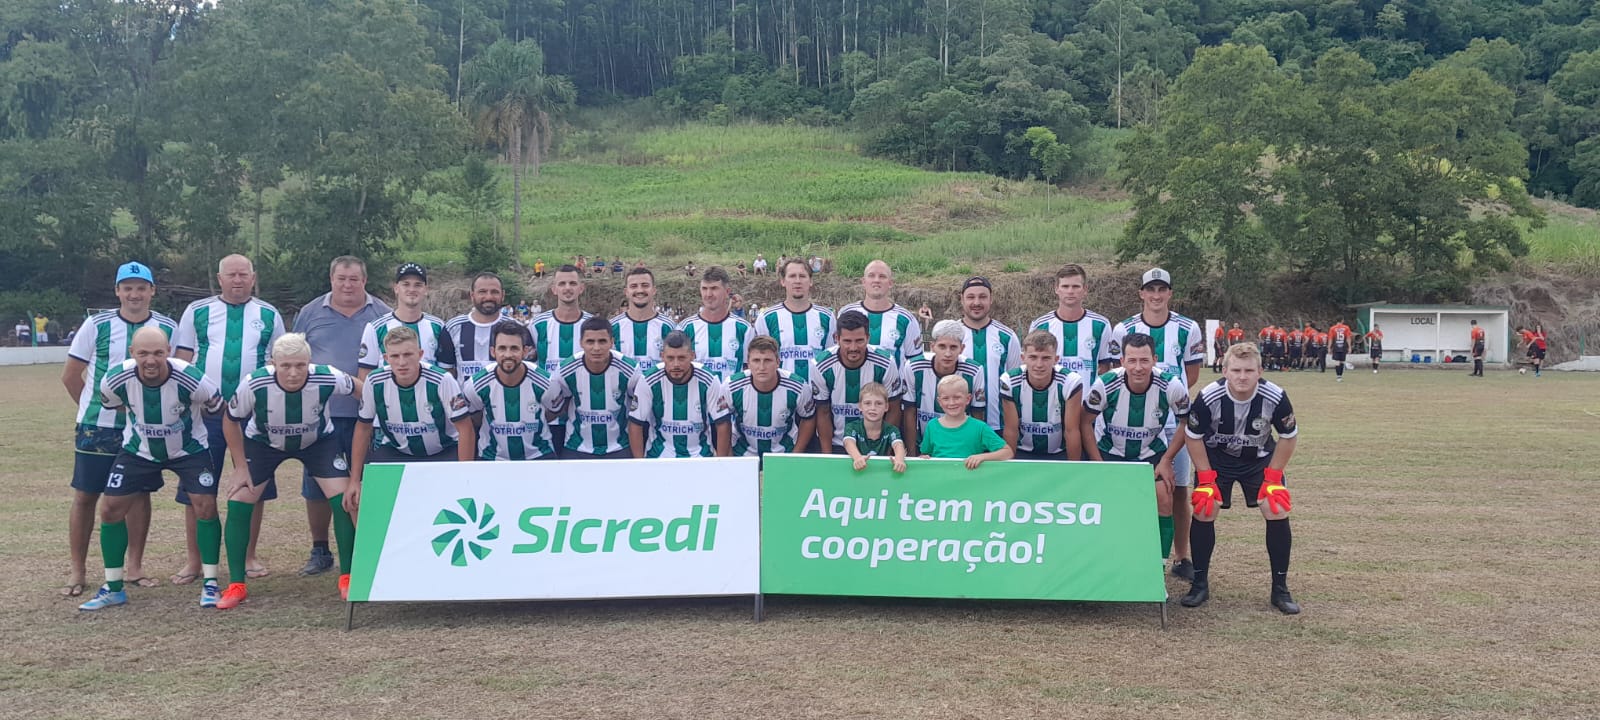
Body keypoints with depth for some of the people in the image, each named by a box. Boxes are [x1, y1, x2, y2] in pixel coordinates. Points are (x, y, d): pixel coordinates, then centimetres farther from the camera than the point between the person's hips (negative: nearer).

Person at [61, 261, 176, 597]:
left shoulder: (168, 328, -2)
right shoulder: (97, 325, -5)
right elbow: (70, 376, 3)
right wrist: (94, 407, 7)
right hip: (96, 428, -1)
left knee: (139, 493, 5)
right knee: (85, 496, 3)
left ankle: (134, 568, 17)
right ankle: (78, 573, 13)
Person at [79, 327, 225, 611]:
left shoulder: (190, 380, -32)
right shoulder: (116, 380, -24)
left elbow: (219, 408, -12)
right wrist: (139, 422, 10)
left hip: (189, 449, -3)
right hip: (139, 450, 3)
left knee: (205, 506, -15)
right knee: (110, 509, -2)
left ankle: (209, 584, -1)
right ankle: (113, 588, 14)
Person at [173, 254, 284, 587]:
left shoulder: (269, 316, 7)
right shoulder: (197, 311, 6)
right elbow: (181, 360, 7)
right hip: (205, 413, 0)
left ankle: (249, 555, 17)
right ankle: (194, 559, 12)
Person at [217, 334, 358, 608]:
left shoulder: (328, 379, -34)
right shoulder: (254, 385, -33)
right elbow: (231, 422, -12)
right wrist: (241, 467, -9)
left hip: (318, 441, 0)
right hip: (262, 442, 0)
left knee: (344, 499, -14)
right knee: (238, 501, -12)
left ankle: (348, 578, 2)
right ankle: (236, 585, 4)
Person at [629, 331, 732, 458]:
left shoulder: (709, 382, -13)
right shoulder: (649, 382, -12)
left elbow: (723, 424, -7)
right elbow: (635, 424, -6)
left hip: (700, 454, 0)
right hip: (660, 454, 0)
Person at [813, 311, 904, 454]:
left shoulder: (885, 364, -17)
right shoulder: (821, 367, -16)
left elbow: (893, 411, -6)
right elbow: (823, 414, -6)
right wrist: (827, 455, -6)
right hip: (834, 444, 0)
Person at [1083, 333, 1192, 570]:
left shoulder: (1172, 385, -24)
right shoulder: (1105, 384, -26)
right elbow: (1085, 422, -13)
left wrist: (1166, 460, -11)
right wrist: (1099, 465, -14)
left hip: (1152, 452, 1)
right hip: (1109, 450, -1)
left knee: (1164, 498, -16)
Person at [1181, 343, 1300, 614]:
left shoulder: (1275, 398, -26)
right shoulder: (1209, 397, -28)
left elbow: (1288, 437, -8)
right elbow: (1193, 437, -12)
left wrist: (1272, 478, -11)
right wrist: (1207, 479, -14)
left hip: (1260, 459, 1)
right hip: (1216, 457, -1)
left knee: (1278, 511, -11)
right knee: (1203, 509, -12)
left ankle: (1280, 589, 4)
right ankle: (1200, 585, 3)